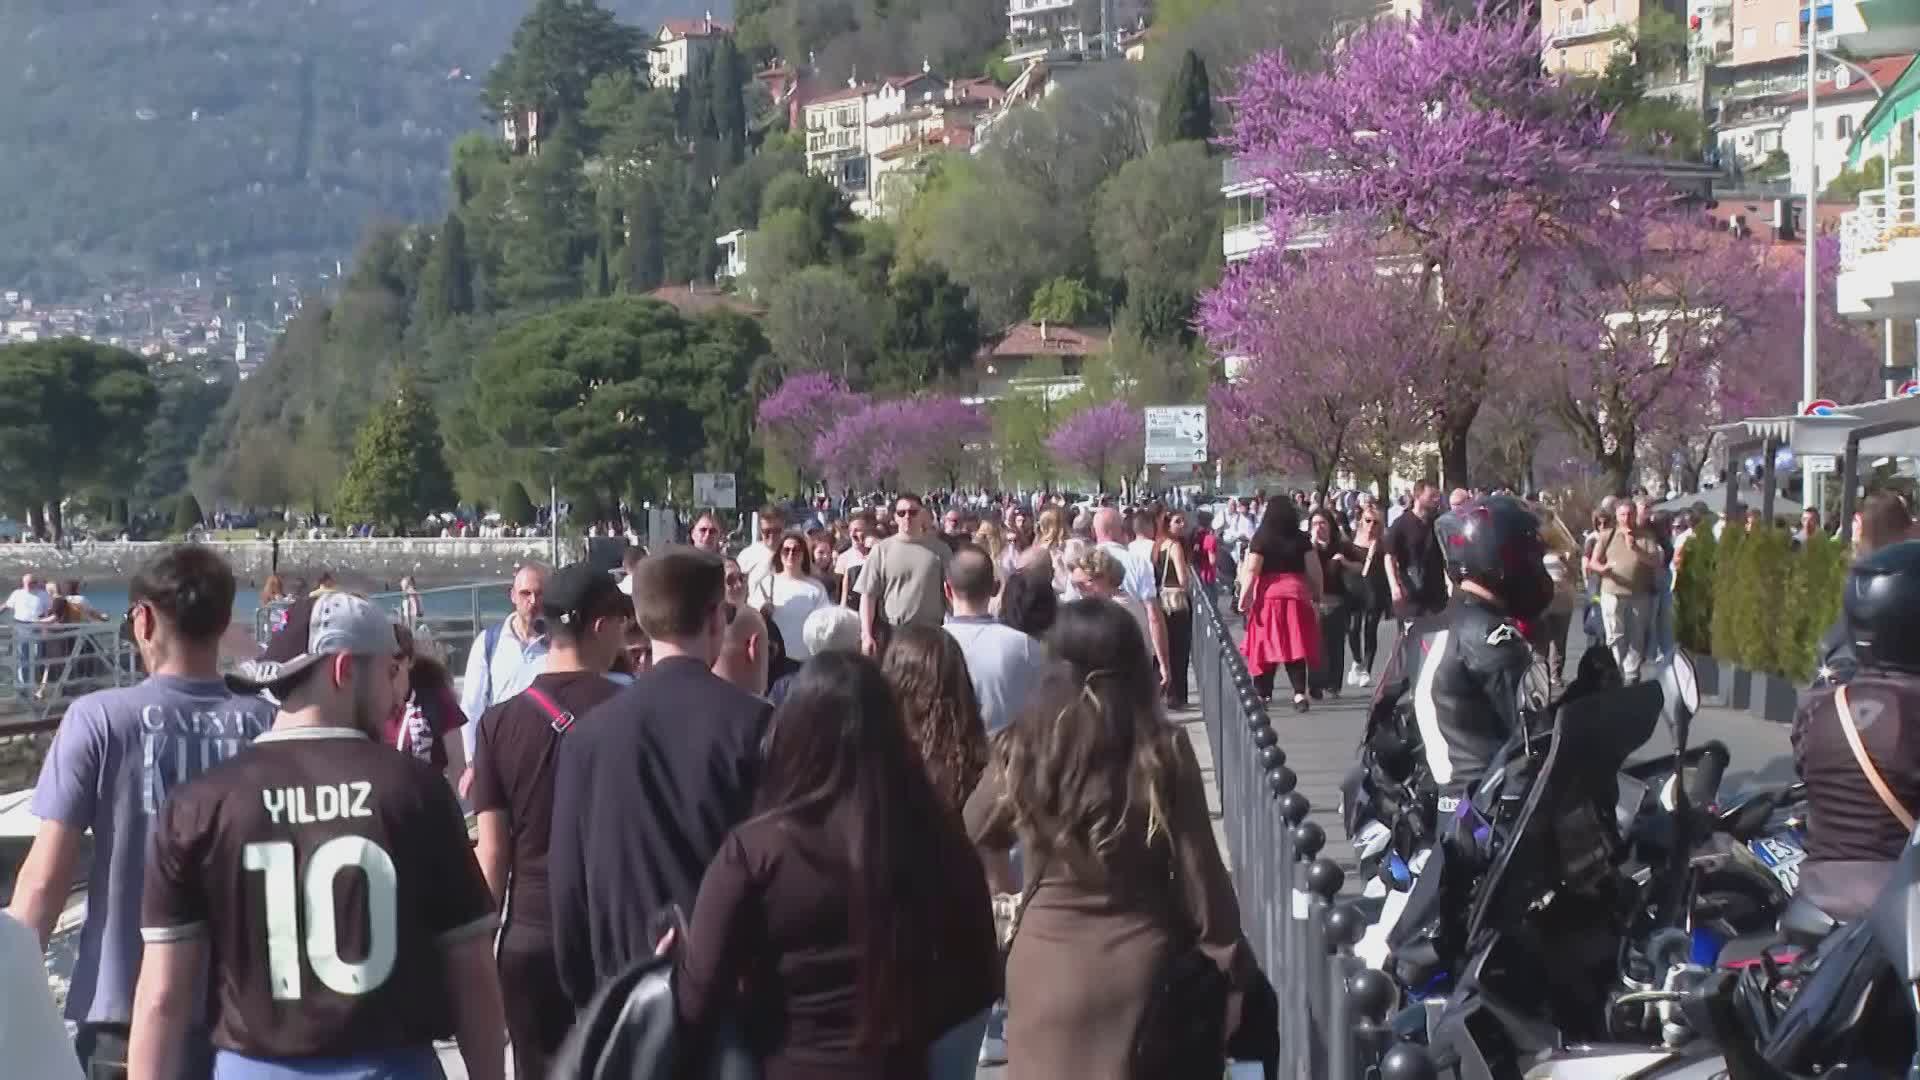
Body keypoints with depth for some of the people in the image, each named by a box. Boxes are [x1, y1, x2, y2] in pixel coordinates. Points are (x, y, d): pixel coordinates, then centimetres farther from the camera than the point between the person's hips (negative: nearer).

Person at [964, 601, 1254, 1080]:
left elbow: (975, 836, 8)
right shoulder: (1164, 751, -13)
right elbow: (1198, 866, -7)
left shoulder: (1022, 749, -10)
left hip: (1047, 965, 0)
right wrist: (1231, 960, 4)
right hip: (1142, 964, 0)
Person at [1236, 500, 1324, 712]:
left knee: (1266, 644, 6)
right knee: (1296, 645, 3)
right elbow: (1314, 570, 2)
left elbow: (1252, 571, -10)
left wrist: (1243, 597, -6)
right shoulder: (1302, 539, 4)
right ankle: (1299, 693, -7)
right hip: (1297, 596, 2)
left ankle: (1263, 693, 12)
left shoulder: (1261, 539, -4)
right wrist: (1317, 596, 12)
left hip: (1268, 597, -2)